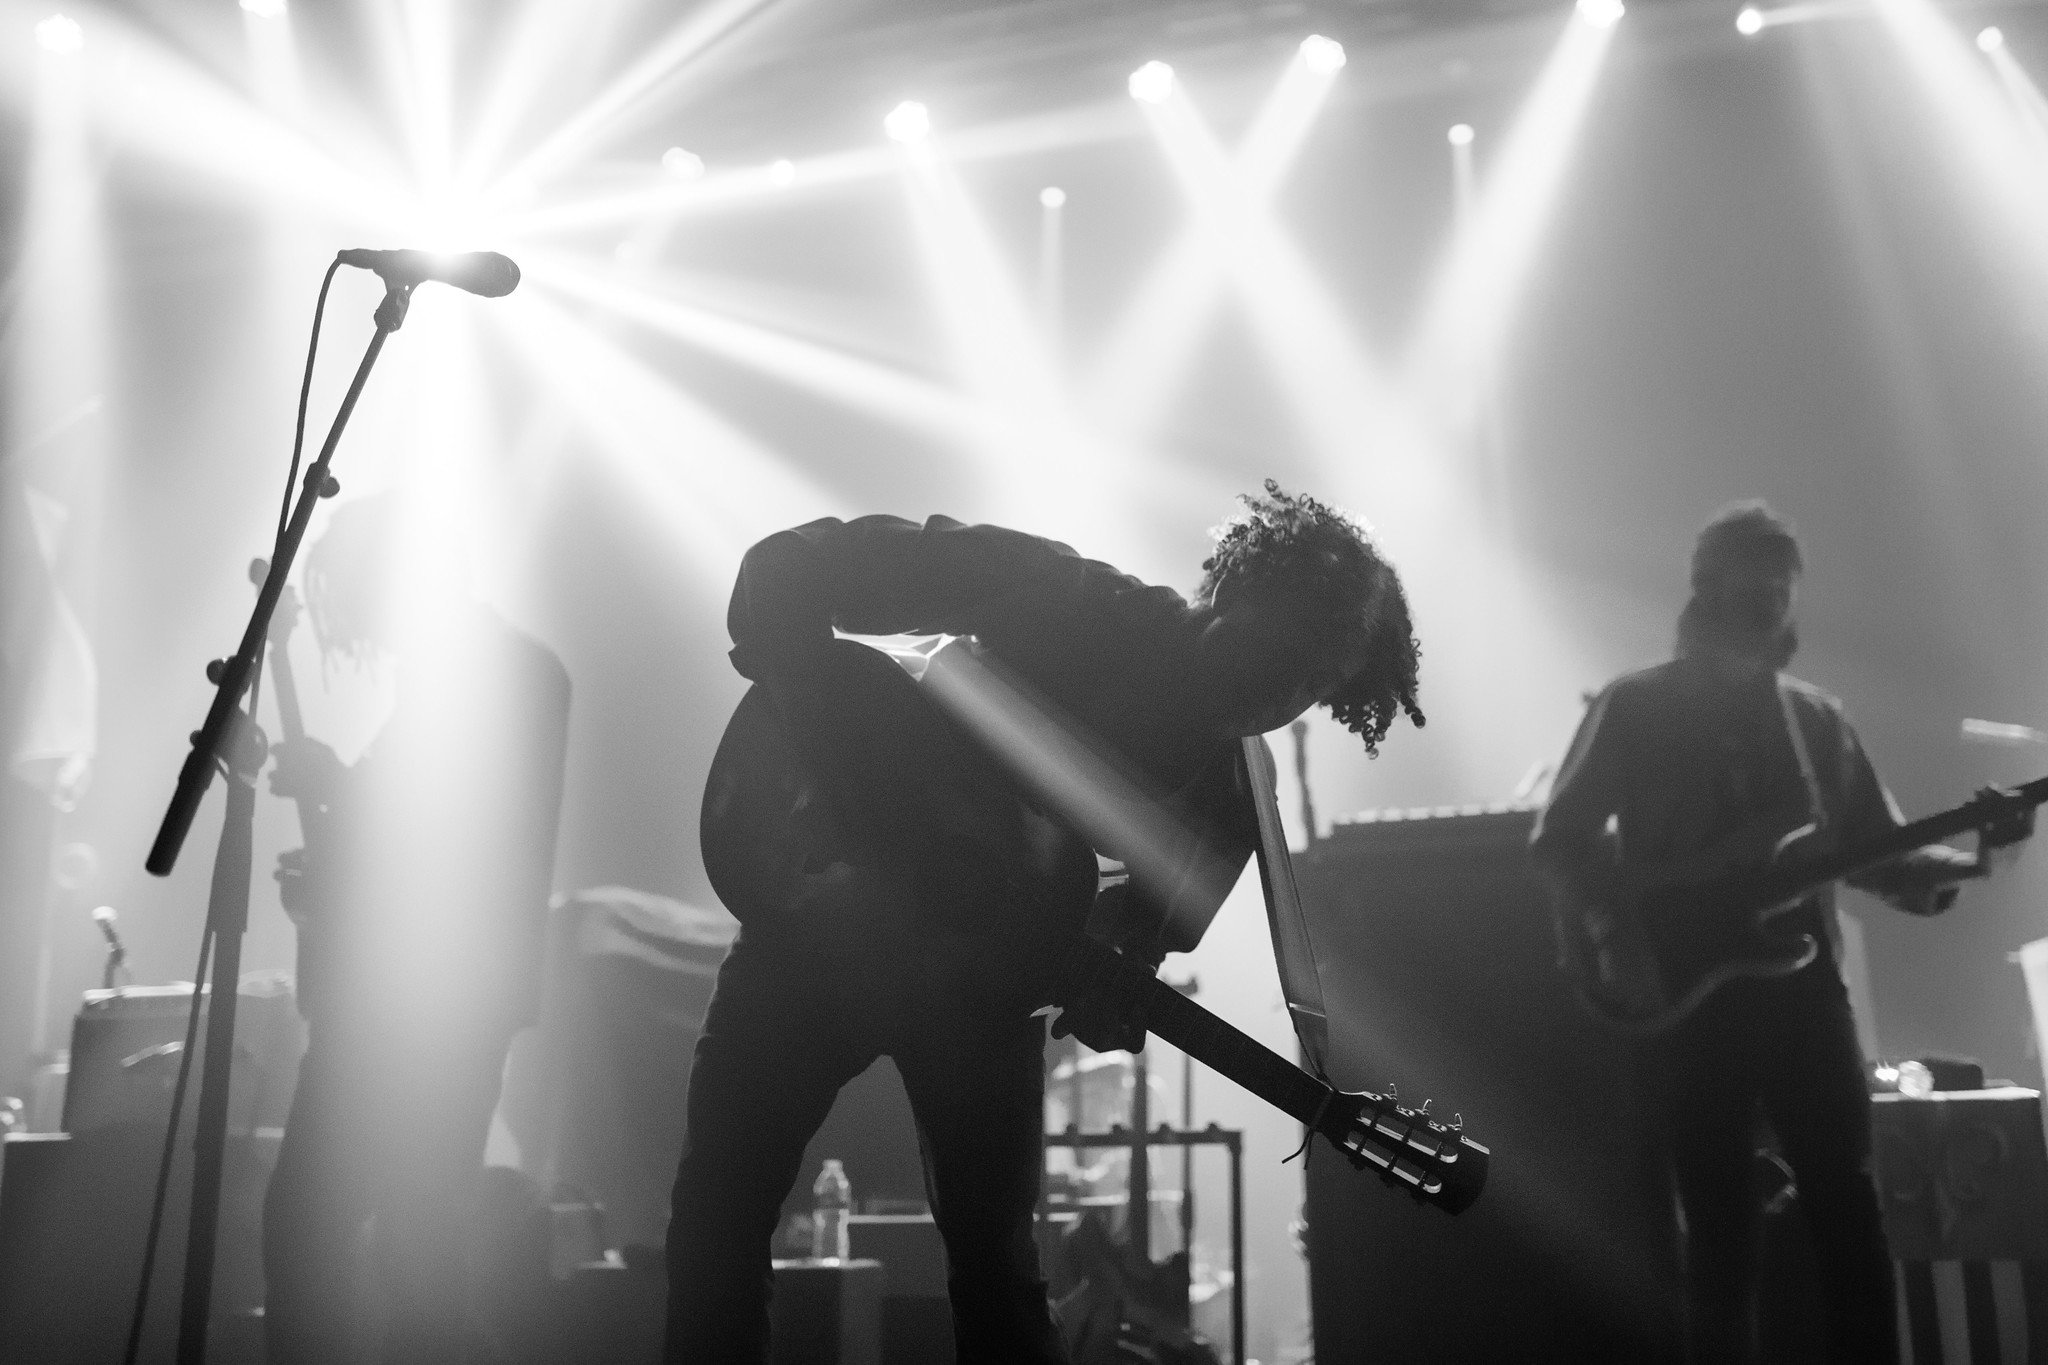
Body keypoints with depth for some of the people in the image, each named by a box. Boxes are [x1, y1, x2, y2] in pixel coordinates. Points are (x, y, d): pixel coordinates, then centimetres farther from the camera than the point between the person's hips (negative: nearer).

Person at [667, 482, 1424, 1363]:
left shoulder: (1227, 801, -8)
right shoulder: (1059, 603, -20)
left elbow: (1139, 929, 3)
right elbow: (784, 570, -20)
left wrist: (1109, 995, -21)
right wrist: (839, 767, -29)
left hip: (993, 980, 3)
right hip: (832, 917, -2)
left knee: (997, 1263, 5)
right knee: (719, 1209, -1)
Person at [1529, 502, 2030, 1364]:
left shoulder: (1816, 719, 13)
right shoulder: (1635, 707, 2)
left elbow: (1878, 852, 13)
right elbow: (1559, 840, -2)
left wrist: (1967, 861, -5)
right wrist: (1625, 929, -17)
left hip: (1803, 984, 3)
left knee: (1848, 1205, 1)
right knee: (1719, 1227, 2)